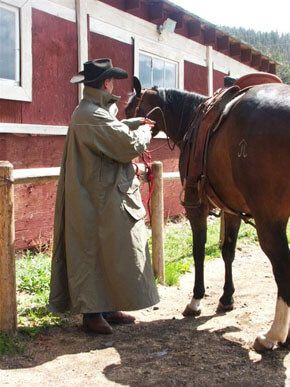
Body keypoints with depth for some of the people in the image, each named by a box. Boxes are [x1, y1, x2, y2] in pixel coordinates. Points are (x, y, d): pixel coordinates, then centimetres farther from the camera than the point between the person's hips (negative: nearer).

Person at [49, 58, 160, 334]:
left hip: (99, 197, 11)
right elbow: (131, 146, -21)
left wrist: (135, 123, 20)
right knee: (96, 253, -1)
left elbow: (113, 130, 31)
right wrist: (145, 132, -2)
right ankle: (92, 314, 10)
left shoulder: (89, 111, 12)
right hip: (101, 201, -11)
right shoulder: (93, 116, -22)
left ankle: (106, 308, 25)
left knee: (105, 253, 15)